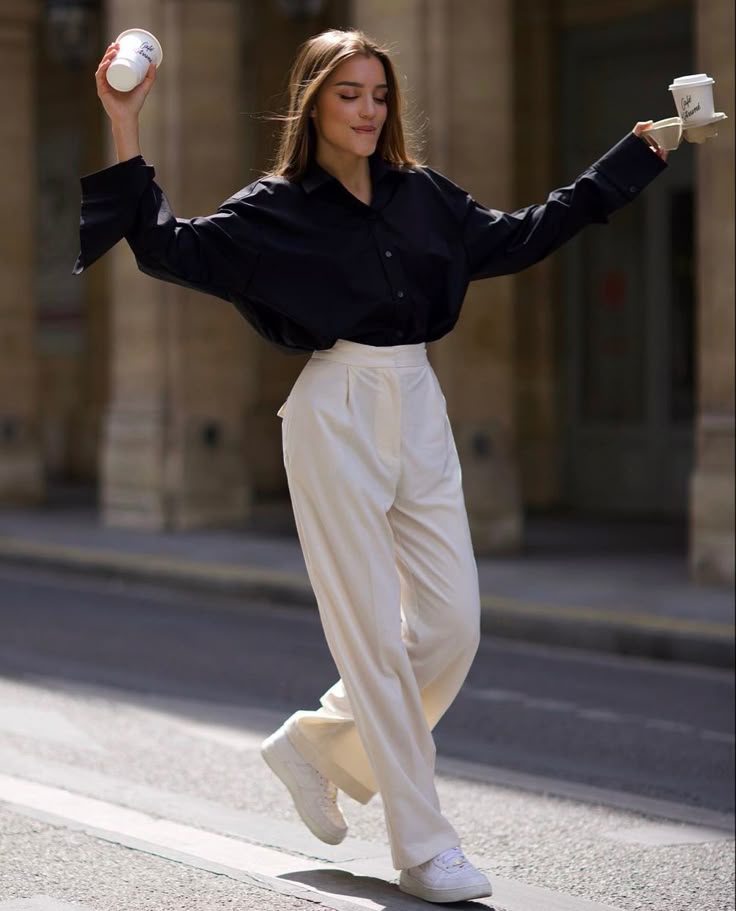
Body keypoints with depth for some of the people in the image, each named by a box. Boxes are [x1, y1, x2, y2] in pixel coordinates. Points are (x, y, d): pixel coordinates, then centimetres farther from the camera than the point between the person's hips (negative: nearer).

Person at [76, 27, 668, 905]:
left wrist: (639, 151, 23)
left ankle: (318, 746, 24)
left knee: (452, 627, 1)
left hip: (419, 408, 5)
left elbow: (522, 235, 21)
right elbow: (171, 246, -9)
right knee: (376, 636, -4)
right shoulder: (275, 208, -1)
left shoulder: (423, 195, 12)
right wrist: (124, 131, -19)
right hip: (335, 415, -5)